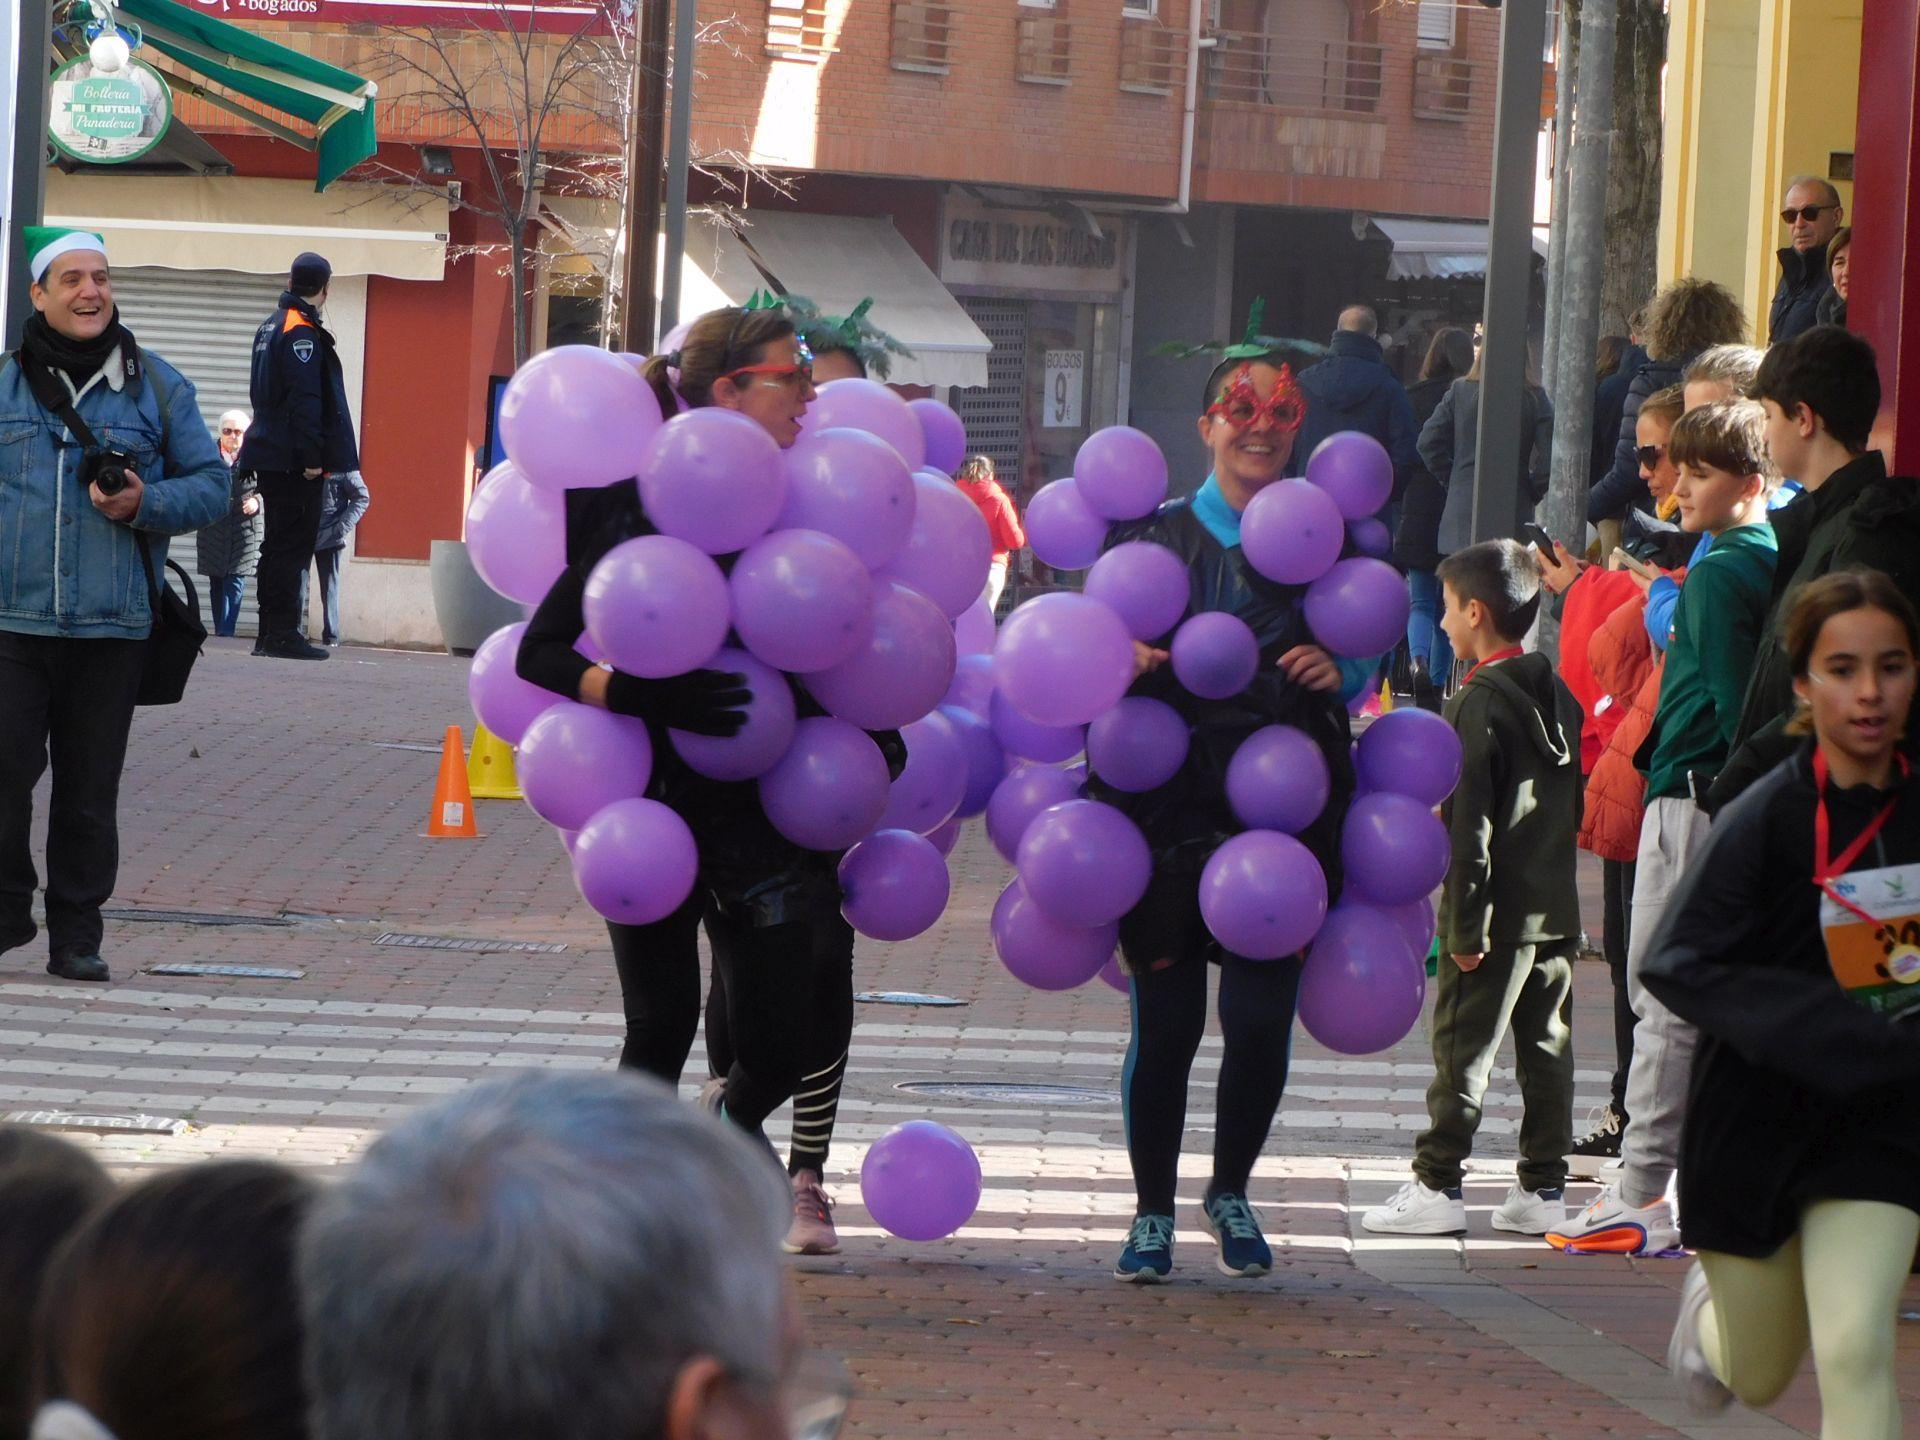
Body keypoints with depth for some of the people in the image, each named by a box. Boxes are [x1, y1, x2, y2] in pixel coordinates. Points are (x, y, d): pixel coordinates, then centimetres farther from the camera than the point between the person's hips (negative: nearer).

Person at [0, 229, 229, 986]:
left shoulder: (156, 386, 7)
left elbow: (212, 483, 10)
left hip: (112, 630, 1)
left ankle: (76, 934, 14)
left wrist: (145, 504, -9)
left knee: (89, 793, 5)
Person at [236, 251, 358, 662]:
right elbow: (304, 400, -21)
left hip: (271, 458, 9)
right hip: (295, 459, -9)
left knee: (278, 545, 13)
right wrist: (312, 458, -21)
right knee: (292, 546, -8)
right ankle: (282, 633, -11)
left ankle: (270, 634, 16)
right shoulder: (302, 332, -13)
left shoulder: (270, 327, 17)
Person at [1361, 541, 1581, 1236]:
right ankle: (1543, 1188, 11)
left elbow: (1471, 823, -17)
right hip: (1557, 908, 7)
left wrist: (1466, 924, -16)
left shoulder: (1479, 703, -14)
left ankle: (1437, 1185, 1)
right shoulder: (1559, 696, 10)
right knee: (1547, 1046, 9)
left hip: (1498, 914, -7)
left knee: (1463, 1046, -2)